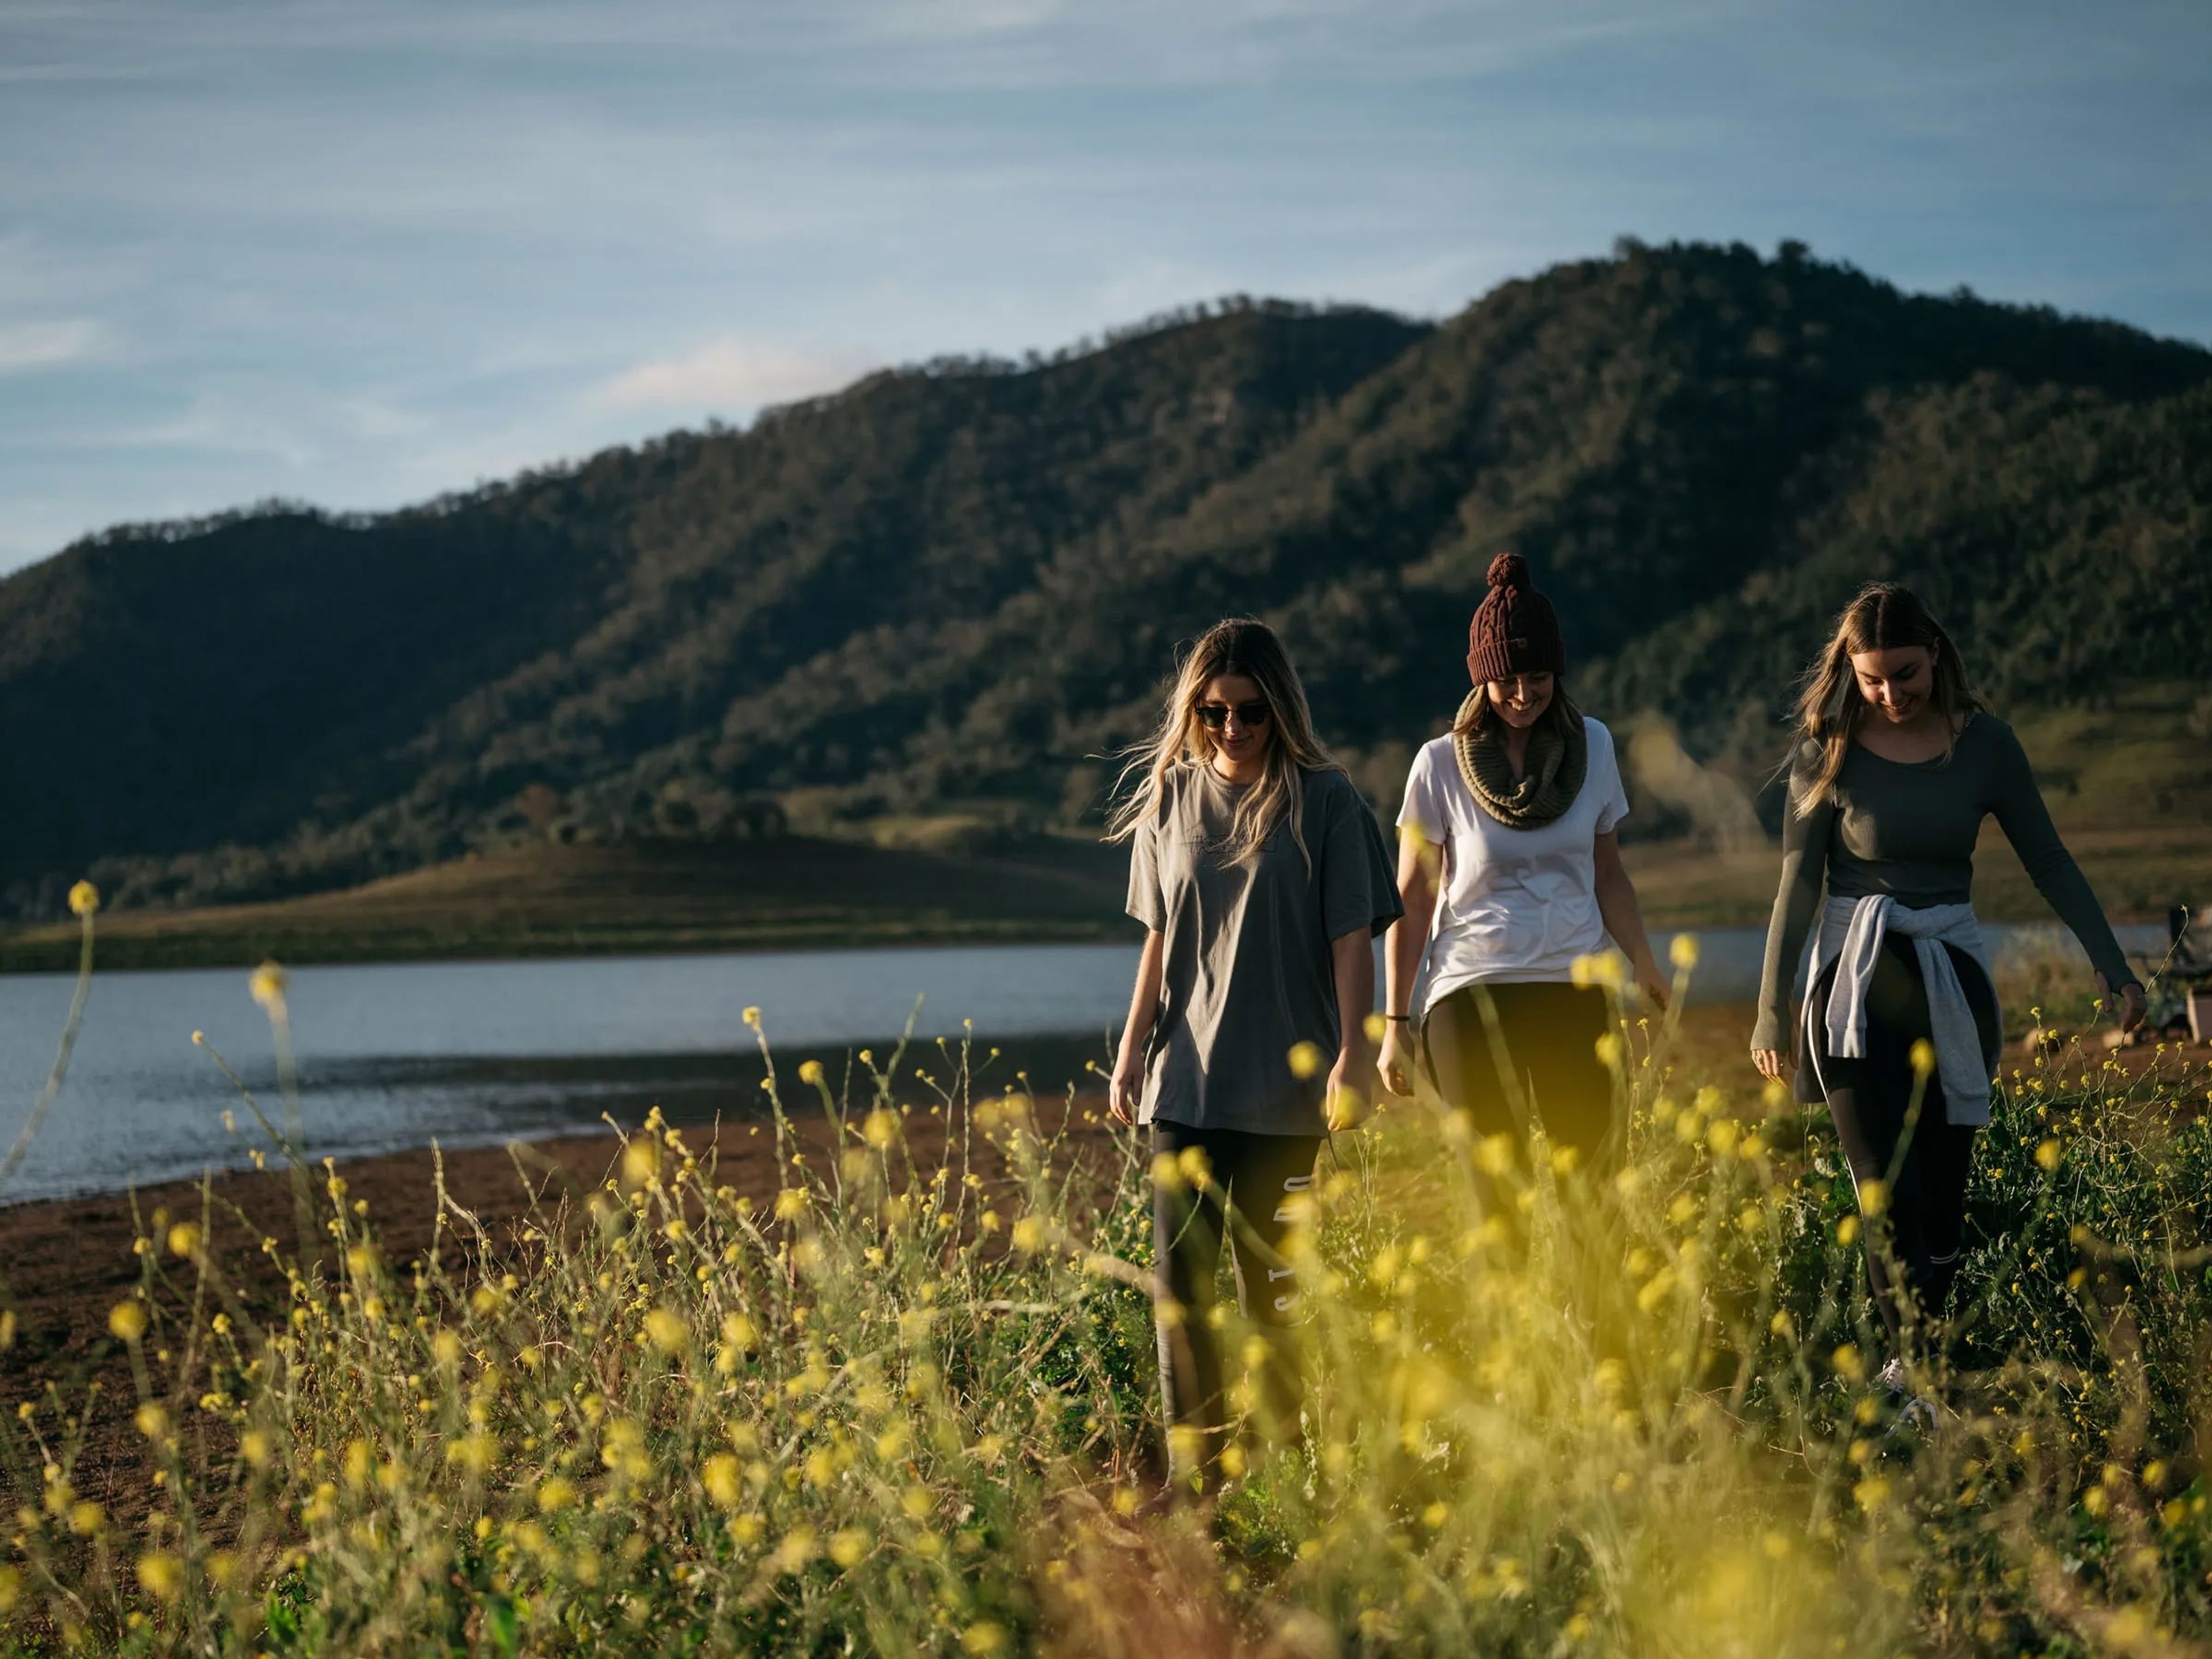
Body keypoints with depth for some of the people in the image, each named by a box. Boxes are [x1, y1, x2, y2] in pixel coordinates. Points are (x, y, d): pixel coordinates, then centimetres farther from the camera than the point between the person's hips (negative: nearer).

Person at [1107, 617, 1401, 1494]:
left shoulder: (1322, 798, -3)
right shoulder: (1170, 796, 8)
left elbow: (1353, 936, -4)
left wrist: (1352, 1054, -11)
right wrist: (1133, 1047, 9)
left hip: (1284, 1083, -3)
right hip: (1186, 1078, 3)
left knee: (1273, 1285, 1)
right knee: (1180, 1276, -2)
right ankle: (1192, 1473, 3)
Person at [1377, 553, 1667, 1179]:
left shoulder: (1591, 745, 7)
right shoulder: (1442, 764, -1)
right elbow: (1412, 902, 4)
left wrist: (1643, 964, 7)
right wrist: (1397, 1022, 2)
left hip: (1574, 991, 2)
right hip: (1472, 989, -2)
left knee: (1594, 1166, -7)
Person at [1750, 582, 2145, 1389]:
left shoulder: (1983, 743, 0)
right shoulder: (1830, 750, -5)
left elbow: (2049, 862, 7)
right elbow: (1798, 884, -2)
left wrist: (2112, 964, 3)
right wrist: (1771, 1010, -3)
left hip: (1952, 981, 2)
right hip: (1857, 987, -2)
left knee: (1943, 1191, 3)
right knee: (1889, 1196, -13)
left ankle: (1913, 1364, 12)